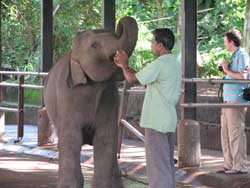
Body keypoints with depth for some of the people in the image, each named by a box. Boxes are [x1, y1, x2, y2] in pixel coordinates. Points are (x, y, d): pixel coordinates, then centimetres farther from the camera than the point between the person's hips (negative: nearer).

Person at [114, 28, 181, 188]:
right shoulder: (175, 63, 12)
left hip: (157, 121, -9)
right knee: (167, 164, 13)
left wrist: (124, 65, 10)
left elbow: (132, 79, -9)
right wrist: (124, 66, 15)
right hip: (169, 120, 9)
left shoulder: (159, 65, -16)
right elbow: (147, 82, 16)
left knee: (157, 164, -6)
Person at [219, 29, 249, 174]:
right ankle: (229, 165, 17)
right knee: (226, 134, 11)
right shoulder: (234, 56, 21)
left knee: (236, 134, -8)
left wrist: (227, 70, -11)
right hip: (228, 101, 10)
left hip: (236, 102, -10)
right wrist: (225, 70, 12)